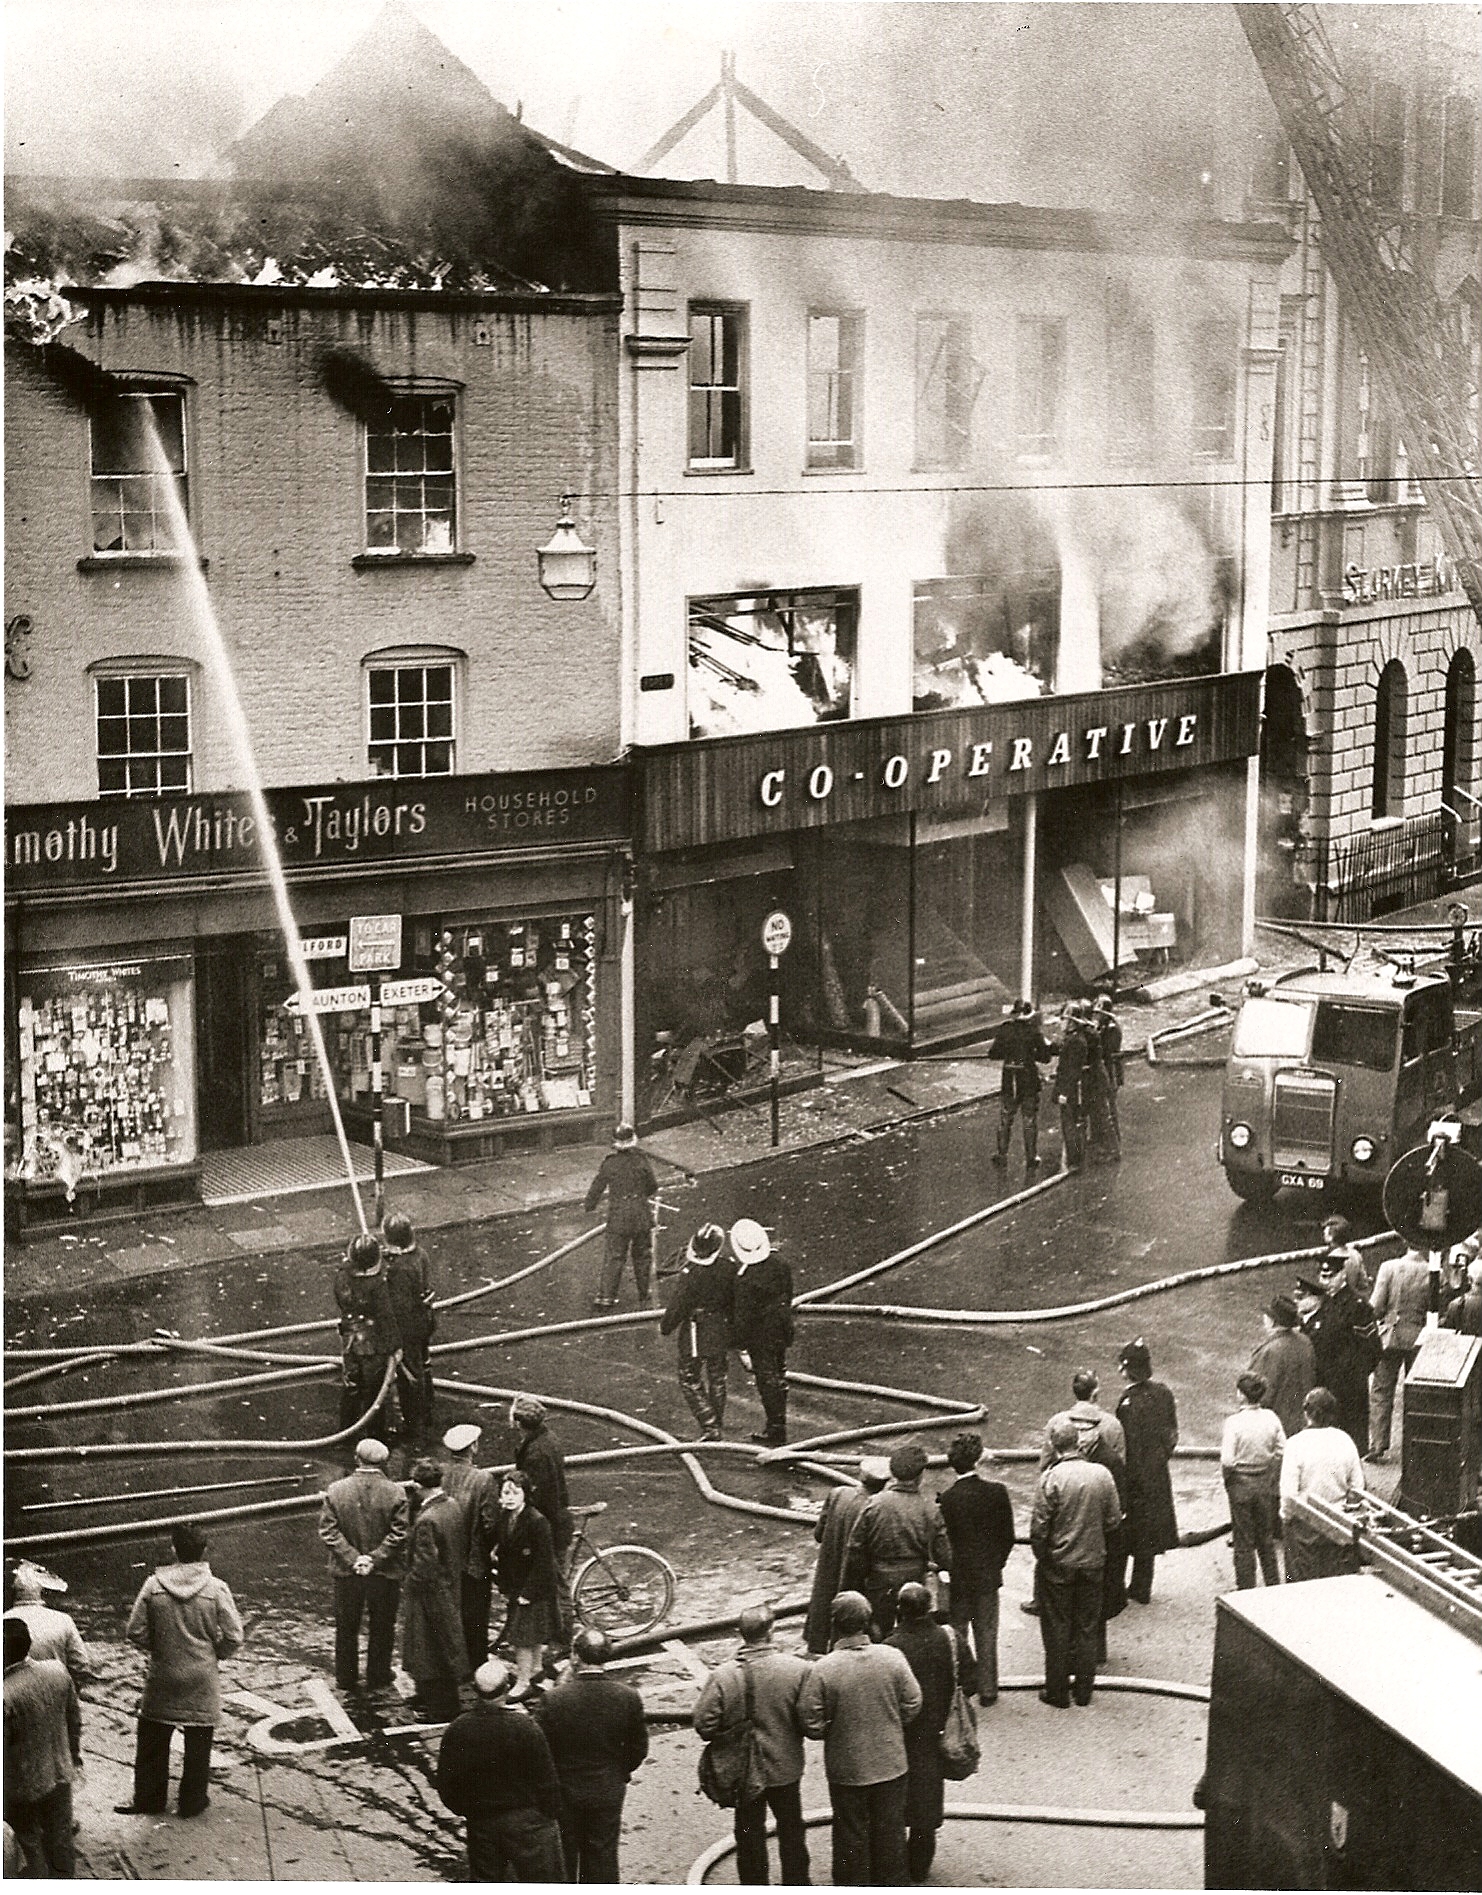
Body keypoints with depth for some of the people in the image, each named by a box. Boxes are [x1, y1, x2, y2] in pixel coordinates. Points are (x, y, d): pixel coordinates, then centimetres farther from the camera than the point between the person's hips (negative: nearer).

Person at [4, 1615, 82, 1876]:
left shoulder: (5, 1695, -30)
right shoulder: (58, 1671, -12)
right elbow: (75, 1719, 3)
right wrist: (74, 1755, 19)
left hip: (24, 1786, -5)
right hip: (61, 1774, 5)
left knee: (29, 1845, 17)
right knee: (61, 1839, 22)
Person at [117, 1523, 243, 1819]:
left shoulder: (154, 1585, -12)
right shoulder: (216, 1589, -15)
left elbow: (135, 1632, -7)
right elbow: (234, 1638, -12)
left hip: (162, 1679, 1)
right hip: (202, 1682, -1)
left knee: (153, 1741, 19)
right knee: (198, 1744, 16)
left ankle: (148, 1799, 30)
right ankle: (193, 1802, 27)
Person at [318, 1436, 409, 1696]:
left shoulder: (335, 1490, -6)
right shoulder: (395, 1493, -12)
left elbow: (328, 1531, -9)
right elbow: (400, 1534, -15)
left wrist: (352, 1558, -10)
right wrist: (375, 1559, -11)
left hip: (346, 1572, 1)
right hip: (385, 1574, -1)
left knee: (346, 1628, 16)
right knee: (382, 1630, 15)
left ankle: (346, 1679, 24)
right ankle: (378, 1679, 22)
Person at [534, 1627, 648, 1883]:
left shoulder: (555, 1699, -24)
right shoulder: (628, 1698, -15)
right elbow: (638, 1749, -3)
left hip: (564, 1792, -2)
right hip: (609, 1791, 2)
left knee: (562, 1861, 17)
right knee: (603, 1857, 17)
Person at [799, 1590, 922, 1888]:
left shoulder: (823, 1669, -22)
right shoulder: (892, 1658, -14)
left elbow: (811, 1724, -16)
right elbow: (912, 1705, -4)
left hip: (846, 1768, -2)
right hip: (890, 1763, 2)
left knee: (851, 1834, 15)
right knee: (890, 1830, 20)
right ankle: (890, 1884, 33)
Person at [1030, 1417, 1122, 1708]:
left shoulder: (1050, 1478, -19)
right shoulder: (1102, 1474, -10)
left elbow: (1038, 1528, -16)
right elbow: (1114, 1519, -1)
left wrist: (1042, 1557, 0)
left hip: (1057, 1564, -3)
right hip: (1092, 1562, 3)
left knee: (1057, 1629, 10)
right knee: (1087, 1628, 16)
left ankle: (1057, 1691, 18)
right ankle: (1084, 1689, 24)